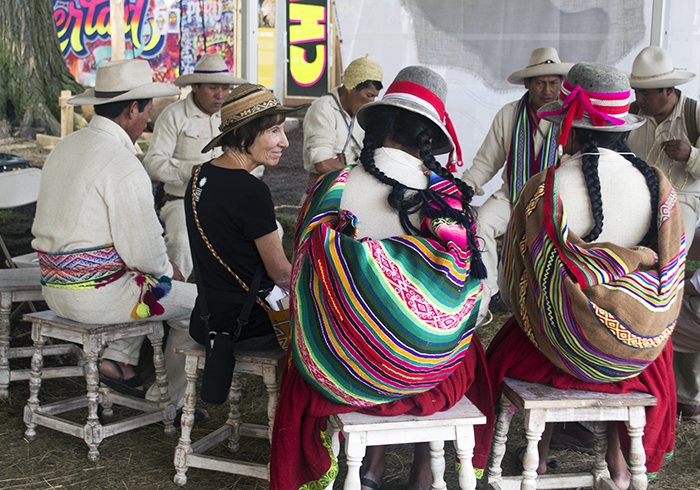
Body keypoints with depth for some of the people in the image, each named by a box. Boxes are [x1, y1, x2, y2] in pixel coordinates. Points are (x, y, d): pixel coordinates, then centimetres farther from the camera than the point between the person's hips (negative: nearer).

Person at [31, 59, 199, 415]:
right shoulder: (123, 166, -21)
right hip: (96, 295, -9)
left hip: (56, 286, 9)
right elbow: (142, 252, -22)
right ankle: (169, 399, 19)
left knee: (148, 282, 32)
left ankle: (118, 360, 18)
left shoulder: (64, 148, 8)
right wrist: (168, 270, 2)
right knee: (197, 303, 6)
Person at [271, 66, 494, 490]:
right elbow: (467, 285, -2)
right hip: (428, 369, 0)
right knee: (464, 352, 32)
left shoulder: (330, 189, -11)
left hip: (337, 372, 1)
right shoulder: (449, 197, -13)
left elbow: (303, 274, 1)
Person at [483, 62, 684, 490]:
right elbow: (671, 277, 2)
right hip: (640, 348, 3)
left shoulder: (544, 189, -16)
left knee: (511, 346, 30)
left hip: (564, 346, -2)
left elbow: (515, 277, -6)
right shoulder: (660, 186, -7)